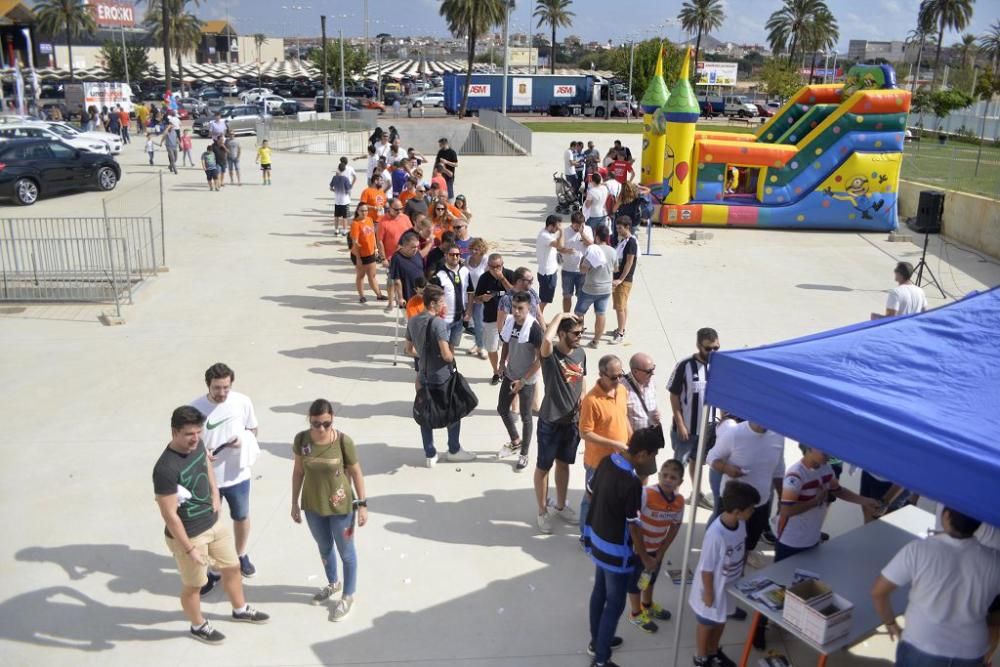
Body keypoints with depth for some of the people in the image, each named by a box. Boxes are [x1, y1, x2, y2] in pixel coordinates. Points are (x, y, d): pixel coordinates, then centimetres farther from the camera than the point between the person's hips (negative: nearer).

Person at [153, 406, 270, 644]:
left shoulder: (197, 444, -9)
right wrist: (189, 549, -21)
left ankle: (240, 610, 49)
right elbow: (169, 515, -27)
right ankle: (198, 626, 44)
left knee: (232, 567, 24)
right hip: (188, 535, -7)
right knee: (193, 585, 17)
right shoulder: (166, 469, -33)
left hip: (214, 523, 8)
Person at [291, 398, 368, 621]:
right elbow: (298, 471, 0)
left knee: (346, 552, 15)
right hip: (313, 505, 4)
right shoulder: (301, 439, -13)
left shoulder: (343, 441, -22)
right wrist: (295, 503, 5)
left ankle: (348, 596, 36)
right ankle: (333, 583, 52)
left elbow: (356, 472, -11)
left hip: (341, 506, -3)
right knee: (324, 548, 26)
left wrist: (362, 504, -8)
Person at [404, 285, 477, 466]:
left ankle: (430, 455, 22)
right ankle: (454, 451, 26)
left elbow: (409, 350, 9)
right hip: (442, 377, -6)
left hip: (423, 376, 6)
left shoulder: (412, 321, 0)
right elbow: (446, 355, -25)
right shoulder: (438, 323, -22)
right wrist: (453, 356, -4)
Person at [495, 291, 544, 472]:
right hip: (510, 375, 6)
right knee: (502, 409, 18)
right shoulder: (509, 321, -6)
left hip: (527, 380, -6)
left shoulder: (534, 328, -24)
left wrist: (523, 380, -19)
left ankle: (524, 454, 27)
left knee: (525, 417, 9)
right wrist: (502, 362, -1)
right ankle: (515, 442, 42)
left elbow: (541, 359, -21)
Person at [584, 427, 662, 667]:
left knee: (599, 592, 24)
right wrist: (644, 556, -8)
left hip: (597, 539, 8)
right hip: (616, 550, -8)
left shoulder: (607, 461, -7)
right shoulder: (631, 483, -30)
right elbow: (633, 525, -22)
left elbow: (590, 491, 8)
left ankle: (597, 641, 41)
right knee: (615, 604, 7)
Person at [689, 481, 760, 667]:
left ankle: (713, 651, 53)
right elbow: (706, 568, -26)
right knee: (707, 623, 19)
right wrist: (708, 593, -15)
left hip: (731, 585, 7)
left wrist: (741, 575, 15)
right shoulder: (716, 535, -38)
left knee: (721, 620, 28)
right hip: (714, 587, -7)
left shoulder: (740, 523, -14)